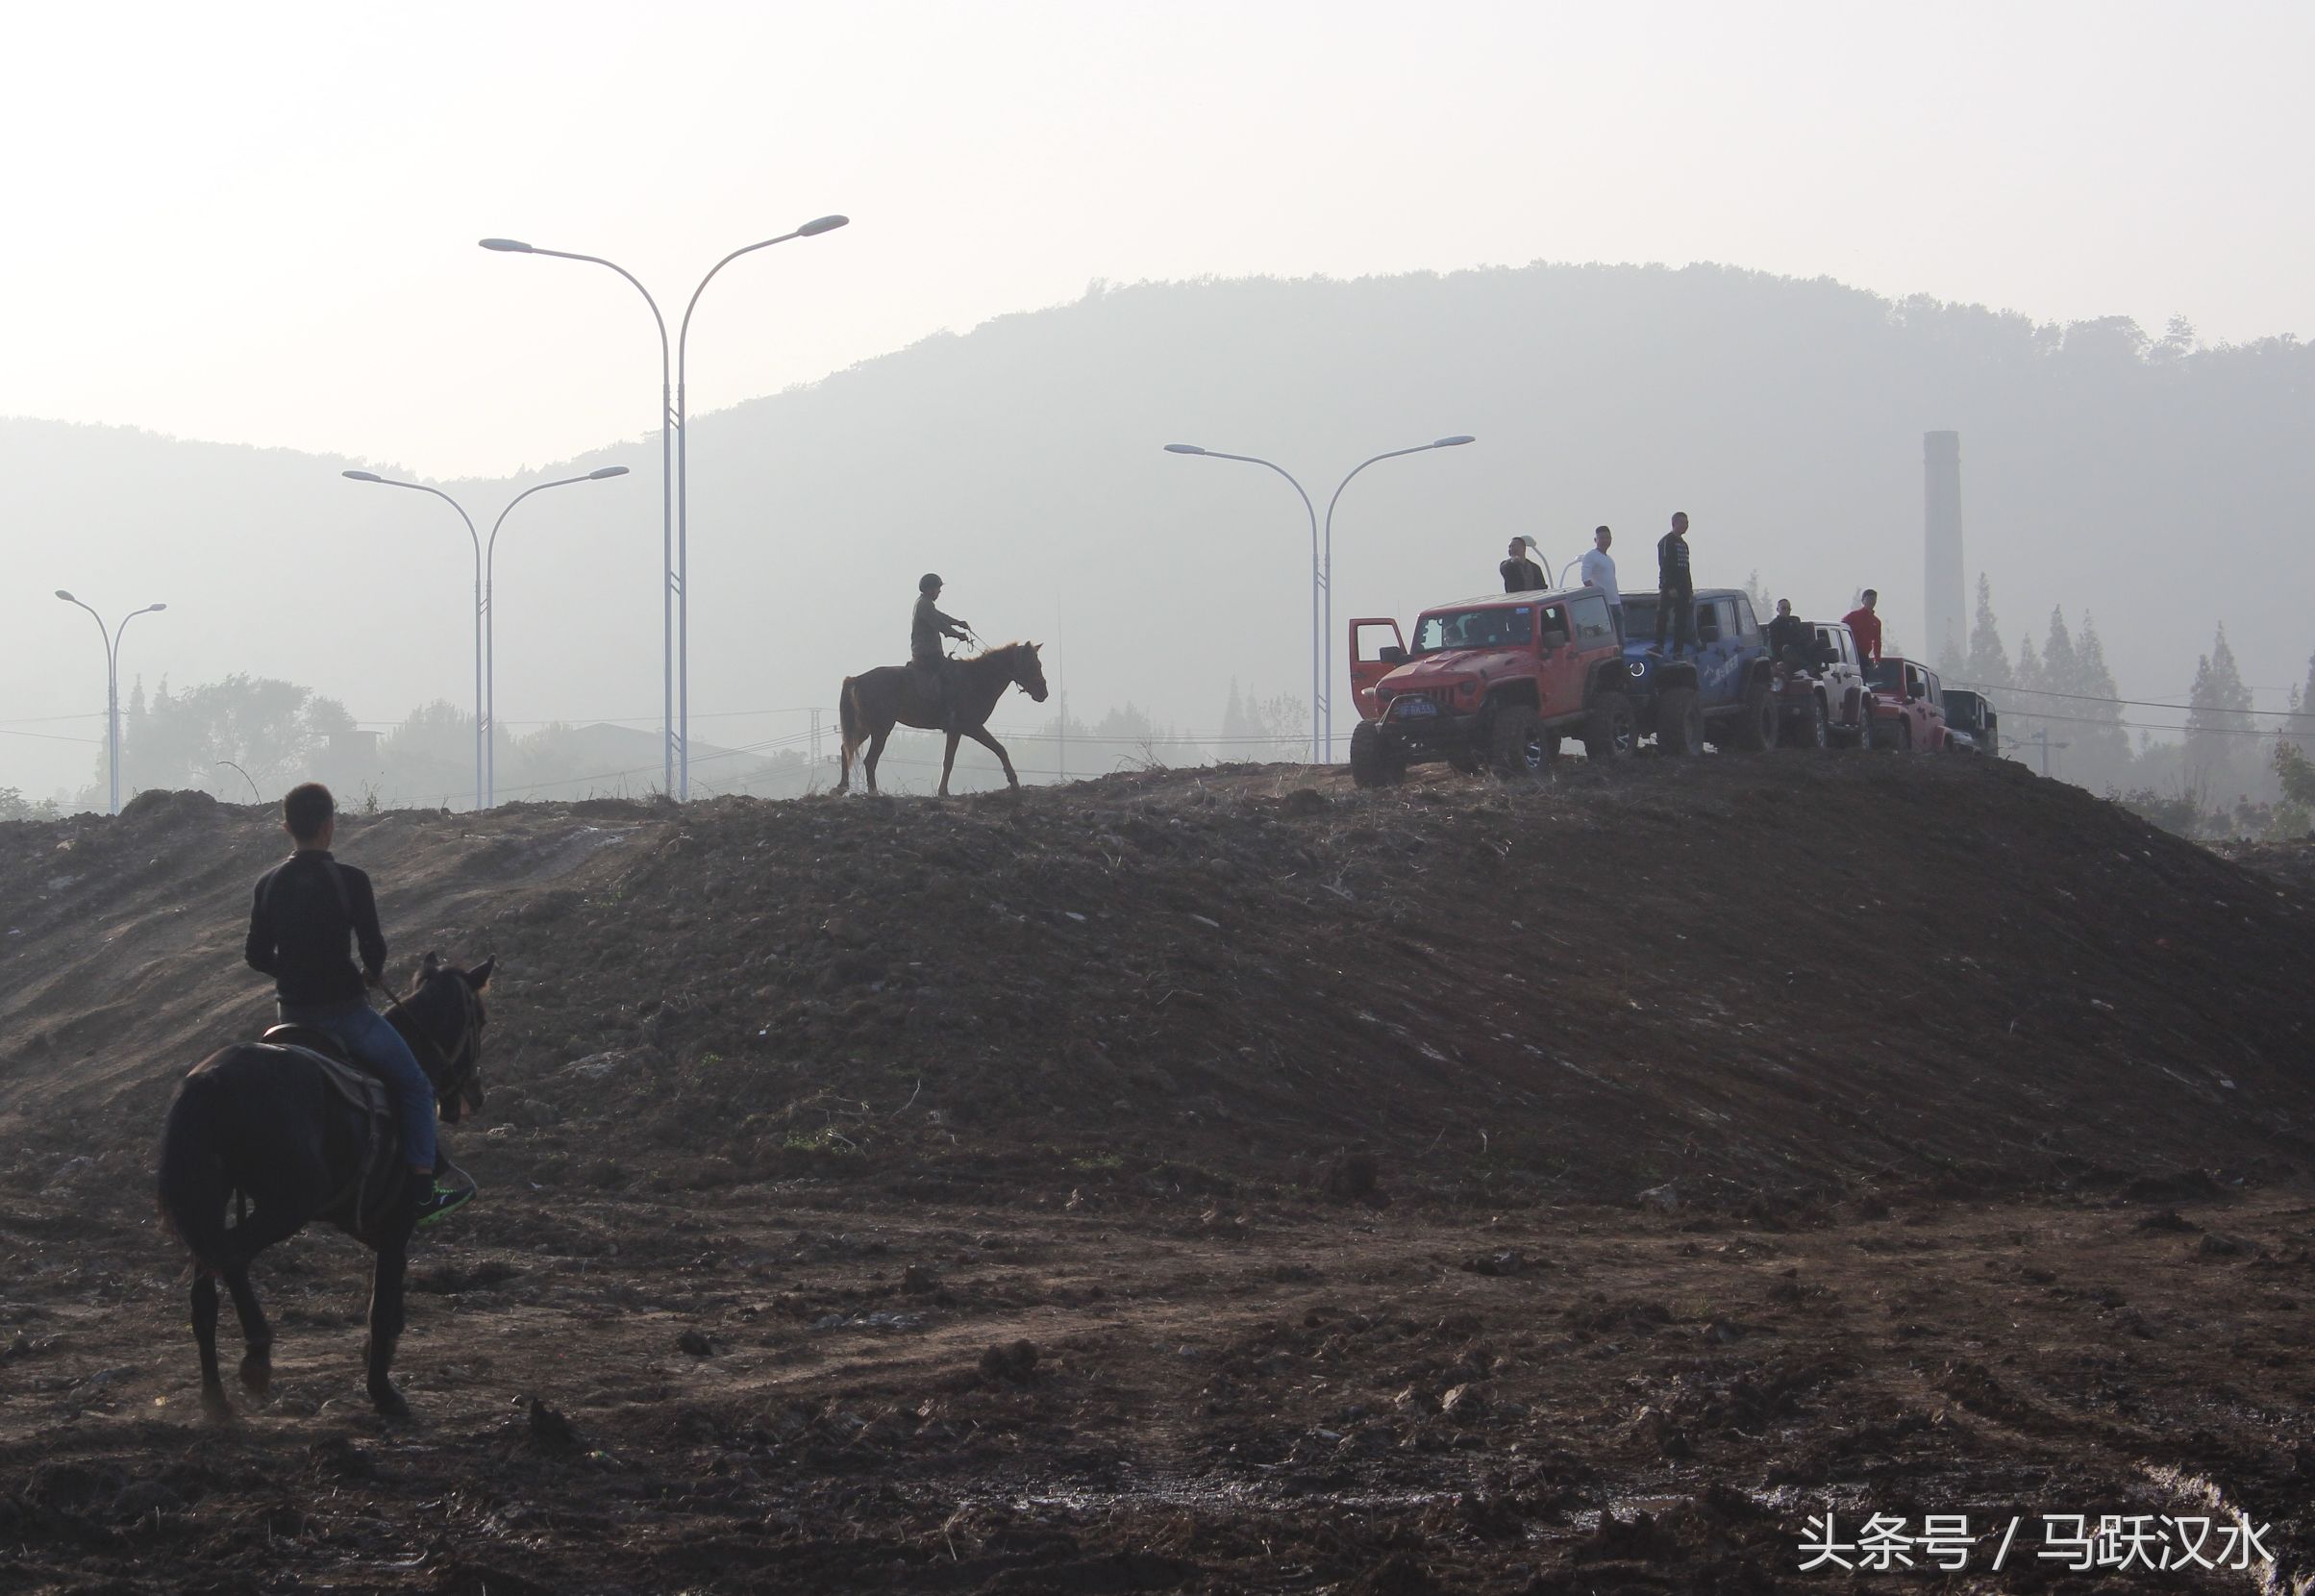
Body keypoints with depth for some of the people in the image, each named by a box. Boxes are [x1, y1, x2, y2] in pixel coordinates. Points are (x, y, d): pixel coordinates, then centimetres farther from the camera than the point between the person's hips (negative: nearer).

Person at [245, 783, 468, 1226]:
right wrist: (373, 973, 6)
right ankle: (422, 1191, 1)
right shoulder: (350, 881, -14)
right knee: (414, 1087, 8)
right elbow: (373, 945, -16)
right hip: (343, 1010, -5)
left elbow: (256, 956, 3)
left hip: (291, 1011, 5)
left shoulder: (268, 885, 1)